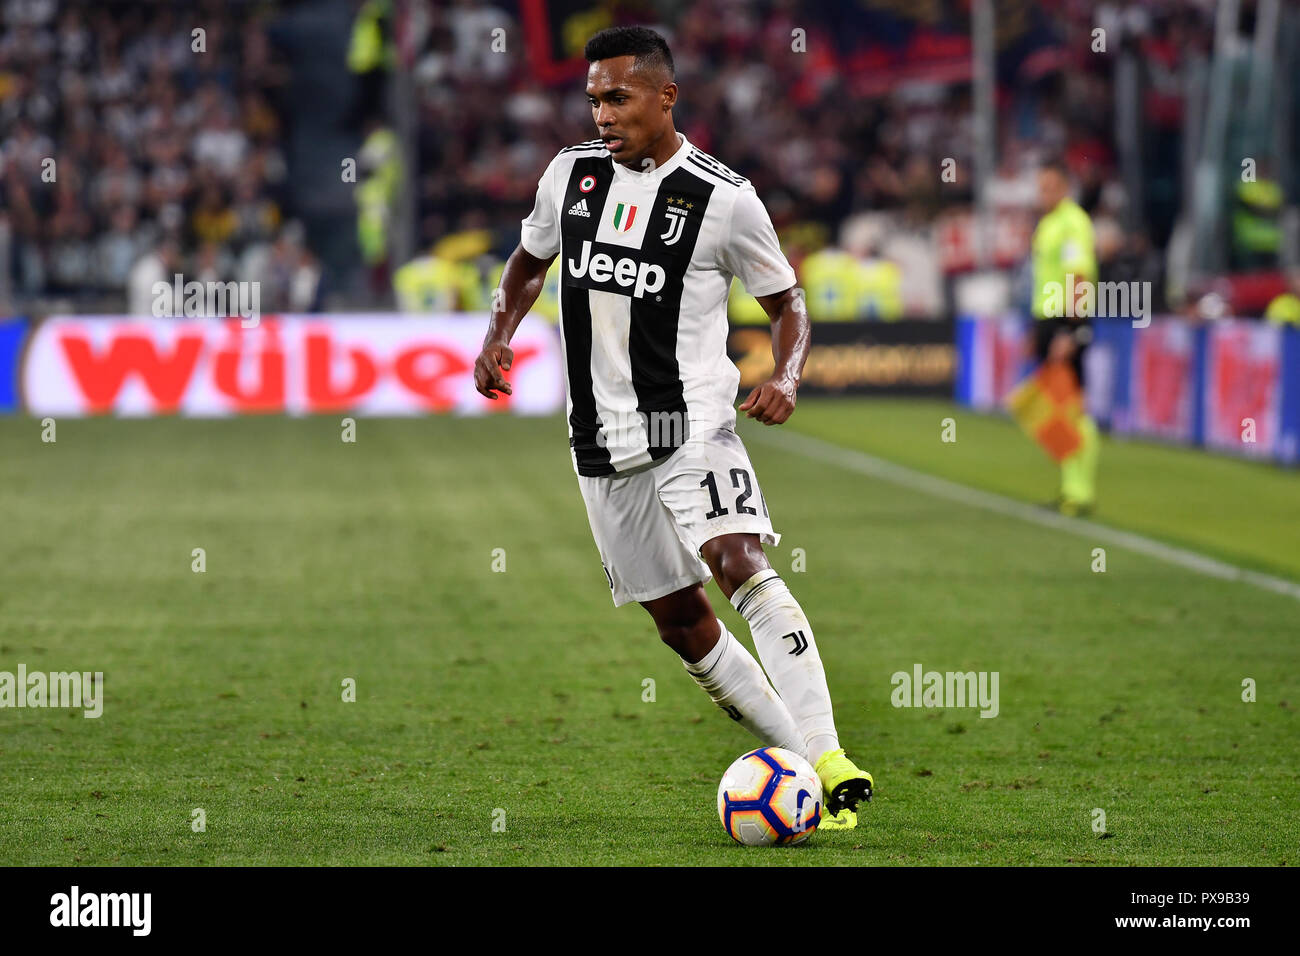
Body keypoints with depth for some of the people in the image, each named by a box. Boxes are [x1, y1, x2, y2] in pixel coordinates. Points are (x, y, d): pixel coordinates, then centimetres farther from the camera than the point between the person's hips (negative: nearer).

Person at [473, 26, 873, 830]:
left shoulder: (723, 198, -7)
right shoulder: (572, 173, 6)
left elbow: (787, 303, 3)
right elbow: (531, 260, 23)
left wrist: (786, 377, -17)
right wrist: (500, 334, 6)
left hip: (691, 423, -5)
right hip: (602, 441, 5)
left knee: (739, 563, -27)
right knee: (680, 621, 7)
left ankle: (827, 759, -32)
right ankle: (794, 757, 19)